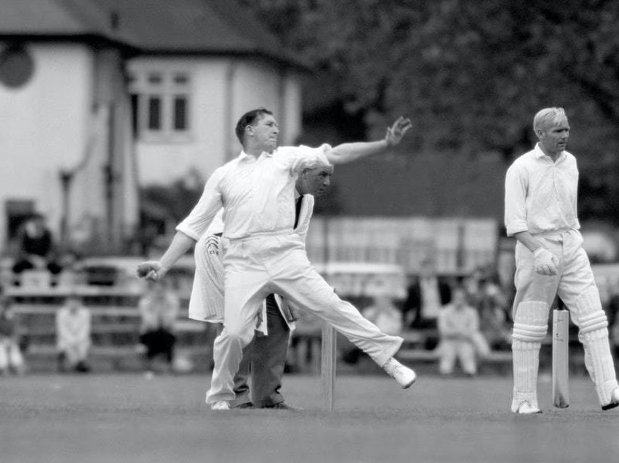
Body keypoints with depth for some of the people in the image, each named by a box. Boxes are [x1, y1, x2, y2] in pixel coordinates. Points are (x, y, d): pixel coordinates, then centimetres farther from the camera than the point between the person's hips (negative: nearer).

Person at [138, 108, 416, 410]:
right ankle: (219, 397, 9)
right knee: (234, 333, -12)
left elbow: (335, 155, 4)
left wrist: (385, 145, -7)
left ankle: (388, 359, -2)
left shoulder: (286, 158, 14)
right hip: (243, 263, 0)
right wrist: (164, 264, 7)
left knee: (333, 306, -8)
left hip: (286, 257, 1)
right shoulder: (223, 175, 14)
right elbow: (193, 226, 15)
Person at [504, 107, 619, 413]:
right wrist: (539, 251, -27)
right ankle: (524, 400, 8)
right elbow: (514, 221, -15)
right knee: (530, 328, 0)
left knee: (593, 319, -5)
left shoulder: (570, 162, 10)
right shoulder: (521, 169, -8)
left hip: (571, 248, 5)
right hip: (535, 247, -5)